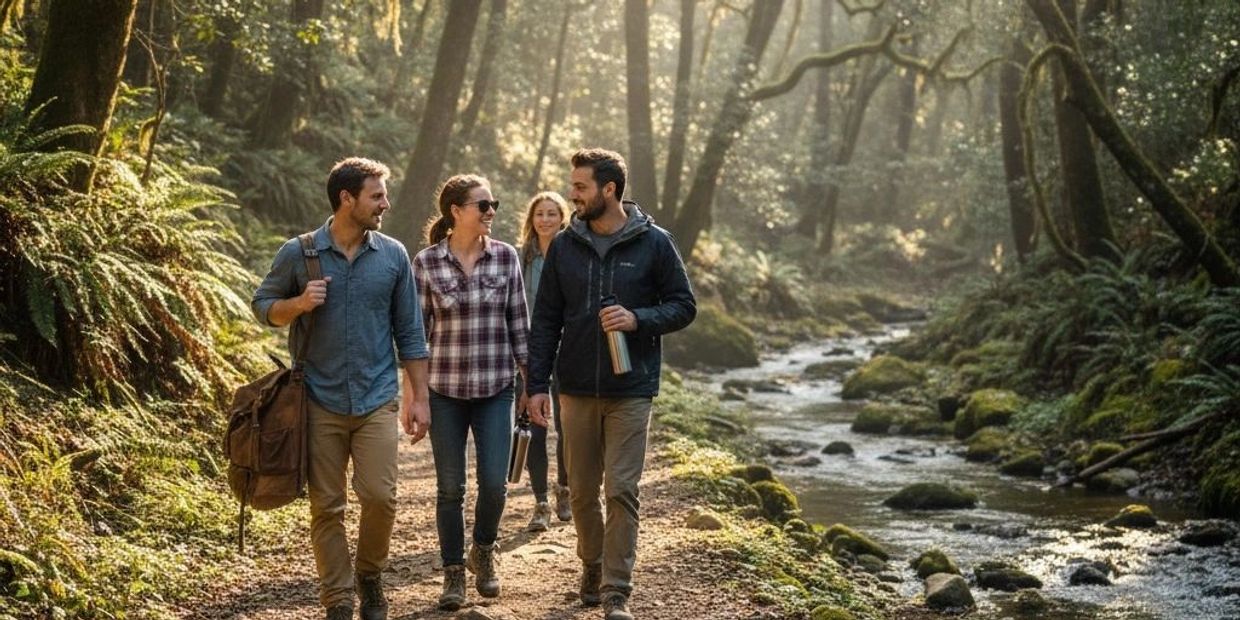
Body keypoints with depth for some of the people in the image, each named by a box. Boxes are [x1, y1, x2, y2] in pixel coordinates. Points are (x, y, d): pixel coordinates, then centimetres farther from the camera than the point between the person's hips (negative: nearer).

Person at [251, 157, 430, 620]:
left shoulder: (393, 256, 3)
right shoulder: (298, 253, -2)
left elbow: (409, 333, 7)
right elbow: (263, 306, 8)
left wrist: (418, 397, 5)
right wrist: (298, 304, -14)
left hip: (377, 401, 1)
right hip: (320, 402, -1)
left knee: (380, 496, -7)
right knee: (326, 507, 4)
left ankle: (370, 576, 19)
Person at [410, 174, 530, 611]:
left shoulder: (506, 257, 0)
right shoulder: (426, 262, -4)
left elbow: (518, 323, 6)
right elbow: (418, 329, 1)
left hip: (496, 389, 1)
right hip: (445, 390, -1)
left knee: (494, 483, -2)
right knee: (450, 488, 5)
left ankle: (483, 551, 27)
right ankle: (453, 573, 20)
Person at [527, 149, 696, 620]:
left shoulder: (654, 243, -4)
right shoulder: (564, 247, 3)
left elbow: (684, 306, -1)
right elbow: (546, 320, 6)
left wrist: (638, 319, -19)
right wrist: (537, 385, 1)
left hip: (631, 391, -3)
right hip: (577, 390, 3)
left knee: (621, 491, -5)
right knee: (582, 492, 11)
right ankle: (592, 567, 32)